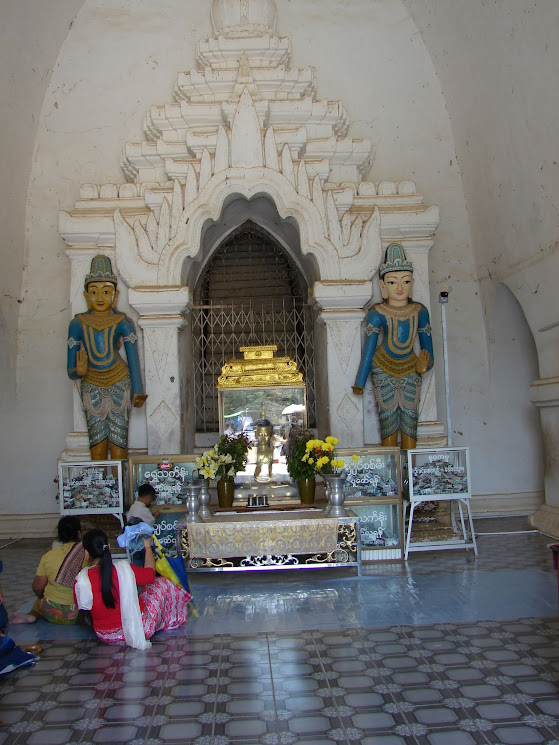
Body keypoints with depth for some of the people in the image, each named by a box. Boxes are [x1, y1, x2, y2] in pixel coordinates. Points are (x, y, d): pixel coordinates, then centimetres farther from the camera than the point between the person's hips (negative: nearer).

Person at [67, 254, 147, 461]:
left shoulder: (123, 323, -1)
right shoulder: (78, 324, 2)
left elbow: (133, 359, 0)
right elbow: (71, 372, 2)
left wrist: (137, 392, -4)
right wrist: (78, 371, -21)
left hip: (119, 384, -1)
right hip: (92, 387, 1)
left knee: (118, 440, -3)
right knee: (97, 442, 1)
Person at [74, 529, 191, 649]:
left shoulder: (80, 581, -20)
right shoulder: (124, 569, -24)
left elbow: (81, 606, 1)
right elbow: (150, 574, -3)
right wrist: (148, 547, 13)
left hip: (106, 637, 3)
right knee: (161, 583, 19)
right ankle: (175, 619, 41)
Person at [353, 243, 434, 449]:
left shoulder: (419, 311, 0)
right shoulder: (377, 313, -9)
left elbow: (426, 342, 10)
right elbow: (369, 348, -6)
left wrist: (425, 364, 4)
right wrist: (360, 382, -5)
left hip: (410, 370, 3)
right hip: (383, 369, -2)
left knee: (410, 417, 2)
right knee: (388, 418, 0)